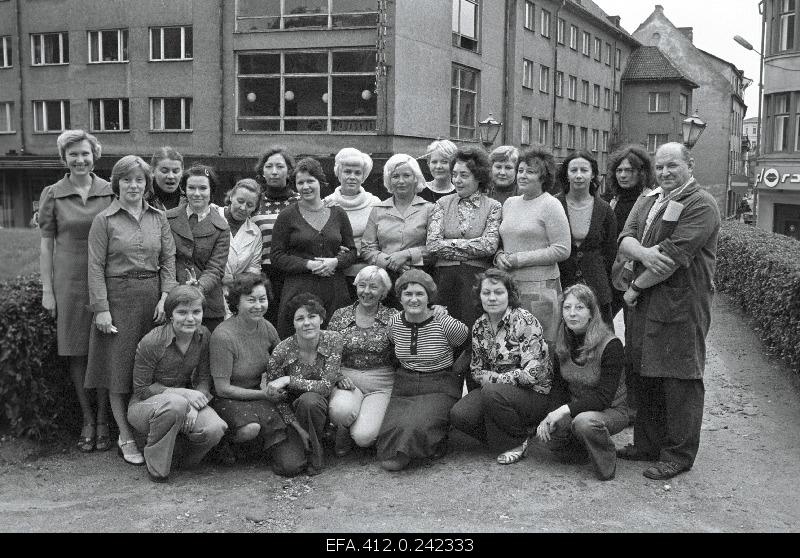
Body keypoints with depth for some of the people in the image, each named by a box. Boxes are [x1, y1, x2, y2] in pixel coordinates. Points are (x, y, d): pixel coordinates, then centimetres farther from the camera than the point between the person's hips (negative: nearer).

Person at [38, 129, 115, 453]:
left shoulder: (110, 193, 2)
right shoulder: (52, 195, 2)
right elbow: (46, 244, 3)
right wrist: (46, 289, -1)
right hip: (69, 281, 0)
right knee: (76, 352, 6)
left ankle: (103, 420, 15)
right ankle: (87, 420, 19)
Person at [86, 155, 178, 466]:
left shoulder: (158, 218, 9)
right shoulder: (104, 220, -1)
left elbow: (168, 260, 7)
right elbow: (96, 266, -5)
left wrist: (166, 296, -5)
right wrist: (101, 308, -11)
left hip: (153, 297, 3)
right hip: (118, 297, -3)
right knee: (119, 368, 1)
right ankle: (126, 438, 11)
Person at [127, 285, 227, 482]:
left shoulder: (204, 336, -4)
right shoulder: (151, 342, -19)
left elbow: (204, 379, 0)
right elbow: (141, 389, -12)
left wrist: (194, 406, -21)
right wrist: (182, 393, -24)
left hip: (185, 401, 4)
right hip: (145, 406, -4)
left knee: (215, 429, -28)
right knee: (176, 404, -40)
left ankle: (189, 460, 7)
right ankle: (156, 466, -16)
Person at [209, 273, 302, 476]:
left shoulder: (266, 328, 1)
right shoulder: (223, 336, -18)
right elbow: (222, 389, -16)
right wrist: (264, 394, -14)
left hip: (262, 398, 4)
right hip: (230, 400, -4)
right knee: (251, 428, -39)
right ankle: (226, 440, -5)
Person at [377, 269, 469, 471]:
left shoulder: (445, 324, -13)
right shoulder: (394, 323, 1)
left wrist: (454, 370, 4)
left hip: (440, 388, -4)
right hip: (404, 387, 4)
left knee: (417, 426, -29)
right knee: (393, 430, -21)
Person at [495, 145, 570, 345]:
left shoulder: (550, 205, -5)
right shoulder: (510, 203, 14)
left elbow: (562, 250, -11)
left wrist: (519, 259, -13)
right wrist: (500, 255, 0)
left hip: (540, 286, -6)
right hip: (508, 285, 6)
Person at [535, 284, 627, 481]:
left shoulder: (610, 346, -19)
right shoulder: (562, 344, -1)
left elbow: (604, 397, -23)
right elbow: (558, 386, 3)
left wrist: (566, 409, -29)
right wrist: (552, 414, -16)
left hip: (611, 411, -5)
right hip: (577, 409, 5)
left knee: (584, 421, -38)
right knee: (546, 432, -23)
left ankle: (606, 464, -9)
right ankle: (583, 449, 9)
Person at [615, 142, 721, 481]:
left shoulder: (701, 205, -10)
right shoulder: (648, 201, 15)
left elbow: (674, 257, -18)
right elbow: (625, 238, 5)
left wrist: (636, 287, -11)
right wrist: (644, 253, -18)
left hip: (681, 306, -8)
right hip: (645, 304, 8)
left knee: (680, 381, -1)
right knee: (647, 377, 15)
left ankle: (679, 456, 10)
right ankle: (648, 444, 29)